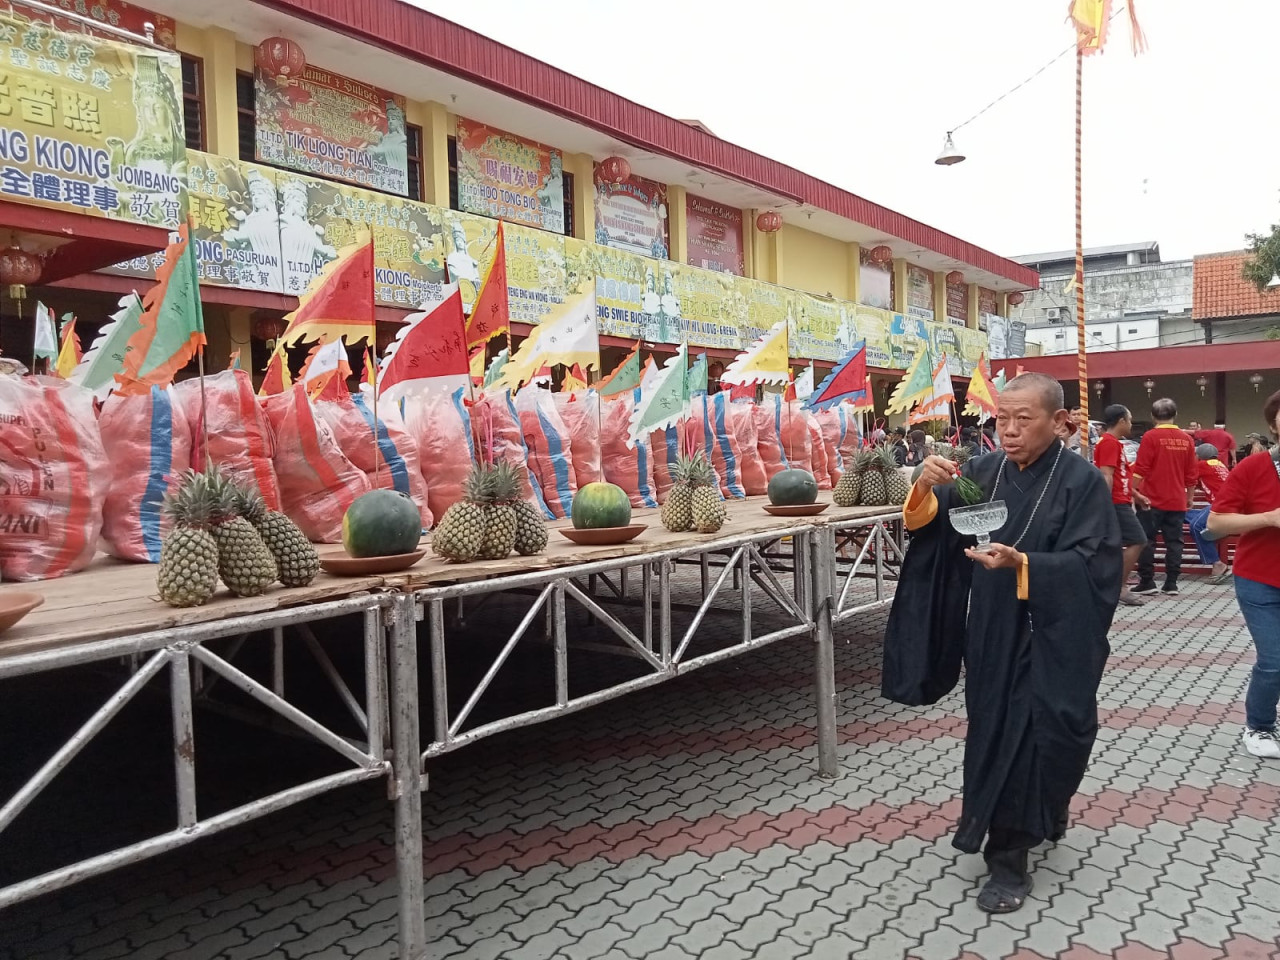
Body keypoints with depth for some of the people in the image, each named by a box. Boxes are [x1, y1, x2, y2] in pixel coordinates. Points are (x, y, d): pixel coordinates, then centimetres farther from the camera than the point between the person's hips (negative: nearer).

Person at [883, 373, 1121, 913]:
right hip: (991, 632, 4)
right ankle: (1042, 817, 39)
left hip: (1051, 638, -4)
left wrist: (1020, 563, -31)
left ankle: (1009, 858, 16)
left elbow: (1091, 565, -16)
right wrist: (925, 489, -25)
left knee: (1030, 736, 0)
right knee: (994, 731, 13)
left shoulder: (1082, 482, -10)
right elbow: (928, 529, -4)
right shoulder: (981, 473, 1)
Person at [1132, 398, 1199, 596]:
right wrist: (1190, 497, 19)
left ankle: (1147, 582, 2)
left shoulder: (1151, 437, -9)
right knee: (1174, 541, 7)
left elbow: (1140, 470, -12)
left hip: (1152, 499, -4)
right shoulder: (1186, 439, 5)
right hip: (1177, 501, 4)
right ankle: (1171, 583, 7)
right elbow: (1192, 474, 10)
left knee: (1146, 540, 2)